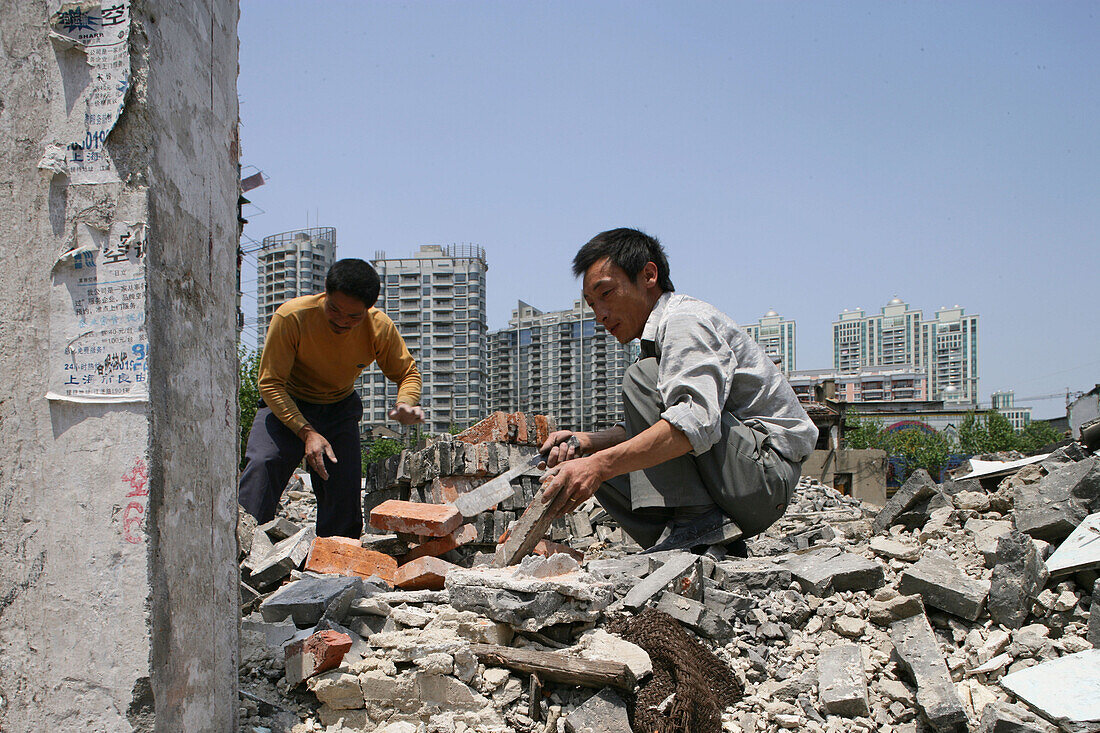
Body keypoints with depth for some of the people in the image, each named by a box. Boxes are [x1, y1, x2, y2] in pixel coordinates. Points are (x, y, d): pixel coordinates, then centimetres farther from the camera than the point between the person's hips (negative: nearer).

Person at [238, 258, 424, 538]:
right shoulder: (291, 317, -29)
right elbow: (270, 383, -23)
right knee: (262, 464, -26)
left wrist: (405, 403, -29)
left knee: (345, 490, -6)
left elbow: (408, 373, -4)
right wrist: (306, 432, -33)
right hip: (285, 405, -3)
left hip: (340, 409, 3)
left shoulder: (380, 328, -20)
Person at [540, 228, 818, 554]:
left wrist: (600, 465, -37)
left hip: (766, 460, -10)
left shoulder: (685, 320, -13)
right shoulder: (660, 332, 19)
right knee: (596, 468, 6)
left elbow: (695, 422, -32)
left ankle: (697, 520, -24)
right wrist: (583, 442, 3)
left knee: (643, 378, -20)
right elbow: (645, 430, 20)